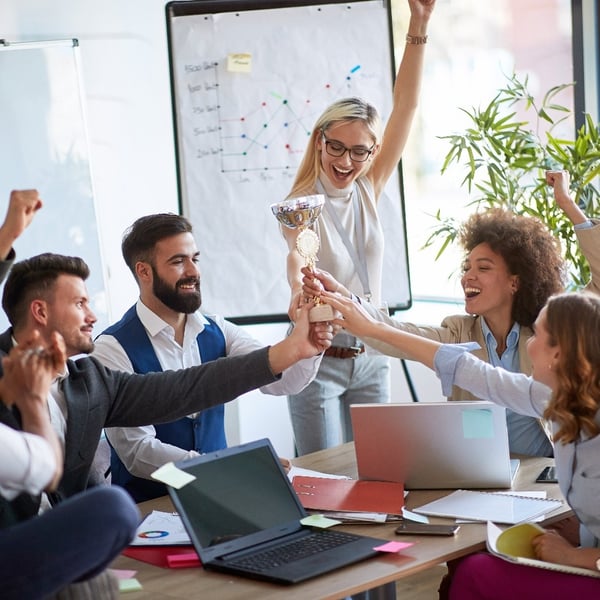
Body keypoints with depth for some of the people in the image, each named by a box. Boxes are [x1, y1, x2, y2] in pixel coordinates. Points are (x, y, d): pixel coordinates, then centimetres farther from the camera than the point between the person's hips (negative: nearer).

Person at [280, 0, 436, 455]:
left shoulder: (368, 190, 0)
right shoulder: (301, 205, -14)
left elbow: (405, 106, -5)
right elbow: (297, 255, -37)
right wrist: (299, 286, -61)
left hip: (371, 358, 5)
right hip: (317, 361, -5)